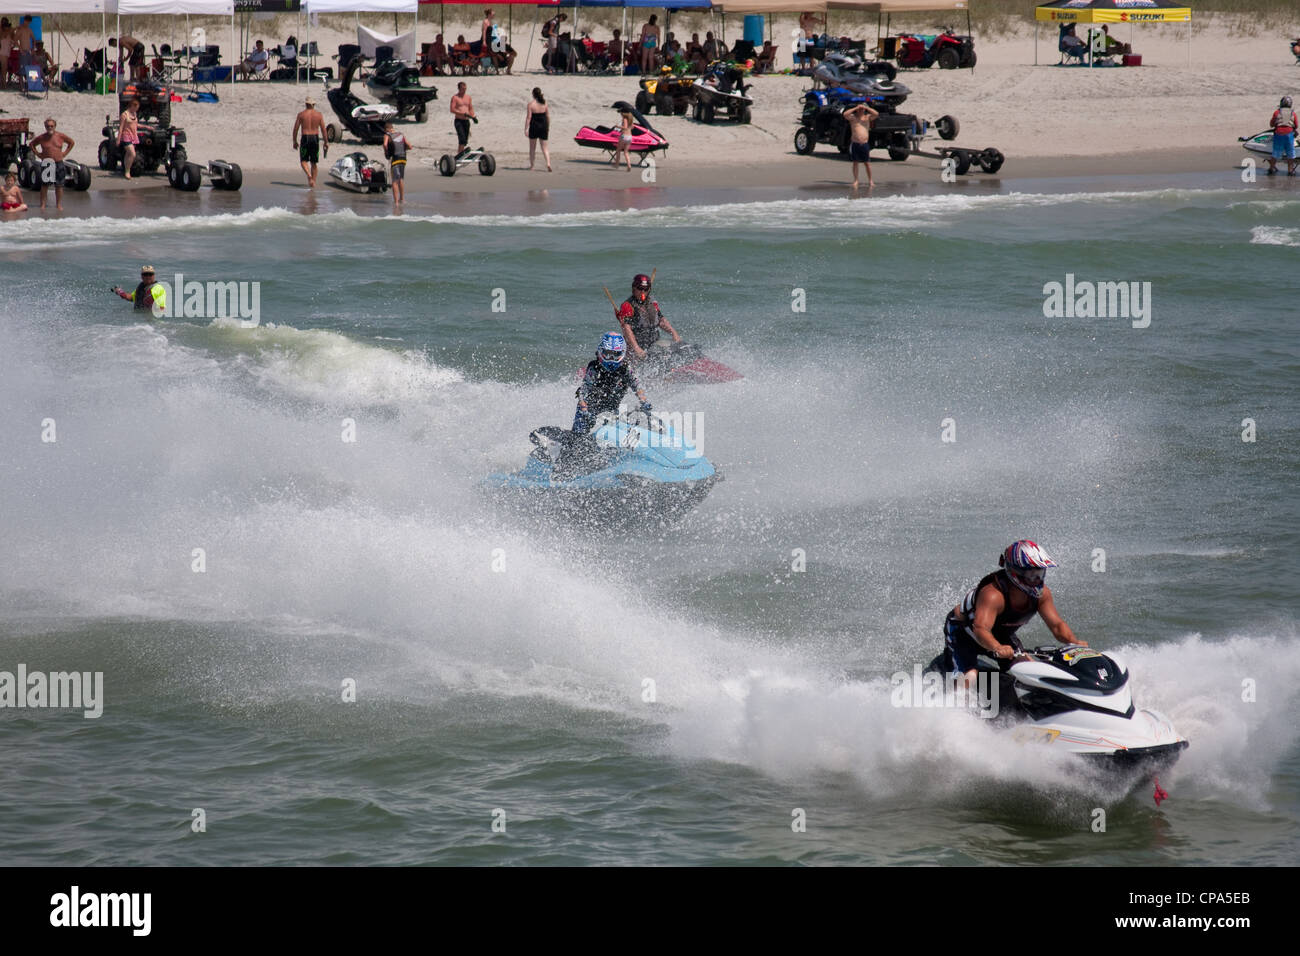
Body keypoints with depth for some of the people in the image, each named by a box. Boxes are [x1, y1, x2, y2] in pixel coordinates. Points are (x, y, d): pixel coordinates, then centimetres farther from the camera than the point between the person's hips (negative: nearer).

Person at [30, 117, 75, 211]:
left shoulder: (61, 136, 2)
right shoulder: (42, 138, 0)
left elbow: (71, 143, 17)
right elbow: (32, 144, 15)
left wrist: (64, 153, 8)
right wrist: (38, 154, 4)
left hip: (58, 163, 1)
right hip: (46, 163, -1)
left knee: (59, 185, 3)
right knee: (44, 184, -2)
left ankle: (58, 205, 11)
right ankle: (42, 204, 1)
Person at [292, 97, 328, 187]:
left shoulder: (301, 114, -3)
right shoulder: (319, 114, 1)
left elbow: (295, 129, -1)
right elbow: (323, 129, 1)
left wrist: (294, 141, 8)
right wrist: (326, 142, 9)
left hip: (305, 138, -3)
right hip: (315, 138, 3)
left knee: (303, 161, 3)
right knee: (313, 162, 13)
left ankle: (309, 176, -23)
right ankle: (313, 182, 12)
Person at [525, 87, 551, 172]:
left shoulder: (531, 103, -10)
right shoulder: (544, 103, 2)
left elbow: (528, 117, -12)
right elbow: (548, 116, 6)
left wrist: (526, 129, -9)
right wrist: (548, 128, 17)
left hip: (534, 126, -3)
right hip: (543, 126, 3)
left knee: (532, 147, 13)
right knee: (544, 147, 6)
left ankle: (531, 165, 21)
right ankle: (548, 164, -13)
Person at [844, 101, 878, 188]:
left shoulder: (867, 117, 9)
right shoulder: (853, 117, 3)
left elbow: (876, 114, -6)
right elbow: (845, 114, -15)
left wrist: (866, 108, -8)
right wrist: (855, 108, -12)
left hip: (865, 143, 1)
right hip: (855, 143, -1)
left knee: (867, 163, 2)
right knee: (855, 162, 2)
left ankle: (870, 180, 11)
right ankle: (855, 180, 7)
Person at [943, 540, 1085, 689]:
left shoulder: (1042, 593, -16)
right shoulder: (993, 594, -39)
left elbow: (1057, 625, -13)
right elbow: (981, 628, -52)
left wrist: (1074, 642, -34)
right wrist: (998, 648, -73)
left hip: (999, 635, 8)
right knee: (969, 678, -28)